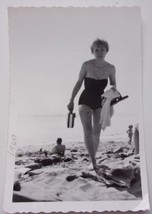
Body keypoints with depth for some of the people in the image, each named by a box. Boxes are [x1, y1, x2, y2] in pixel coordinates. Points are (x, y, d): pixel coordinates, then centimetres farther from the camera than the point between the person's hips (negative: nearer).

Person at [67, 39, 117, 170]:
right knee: (88, 131, -16)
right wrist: (71, 100, -1)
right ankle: (93, 163, -18)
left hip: (100, 101, 3)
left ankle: (93, 159, 18)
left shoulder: (111, 68, -6)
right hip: (85, 100, -2)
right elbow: (79, 83, -1)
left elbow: (113, 84, 10)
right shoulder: (87, 65, -12)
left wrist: (114, 88, -15)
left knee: (96, 133, 6)